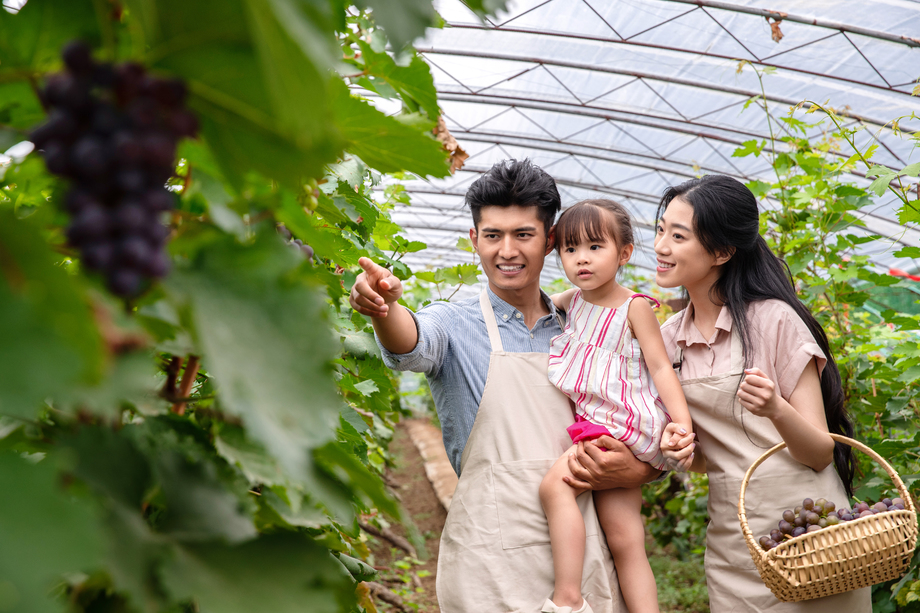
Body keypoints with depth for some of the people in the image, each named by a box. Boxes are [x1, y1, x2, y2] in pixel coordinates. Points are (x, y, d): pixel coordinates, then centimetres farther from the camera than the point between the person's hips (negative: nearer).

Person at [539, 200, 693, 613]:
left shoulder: (634, 307, -5)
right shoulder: (573, 300, 11)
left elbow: (660, 366, -8)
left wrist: (682, 420, -17)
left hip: (624, 422, -6)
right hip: (592, 424, 7)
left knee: (555, 483, -23)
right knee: (624, 540, 3)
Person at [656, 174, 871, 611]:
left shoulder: (774, 320, -11)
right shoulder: (668, 338, 4)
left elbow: (820, 452, -10)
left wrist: (776, 410, -29)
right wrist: (681, 449, -11)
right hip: (732, 541, 5)